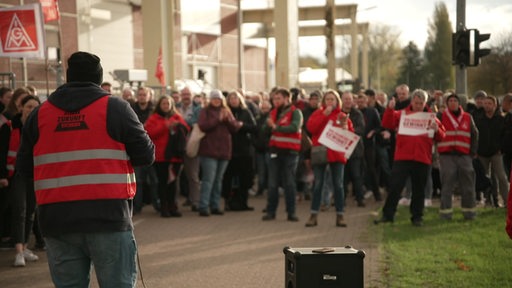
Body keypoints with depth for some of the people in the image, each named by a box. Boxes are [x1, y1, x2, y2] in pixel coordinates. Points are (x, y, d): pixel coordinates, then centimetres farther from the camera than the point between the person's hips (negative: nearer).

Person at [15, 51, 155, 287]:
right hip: (108, 217, -3)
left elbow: (23, 172, 10)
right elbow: (146, 155, -1)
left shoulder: (39, 114, 8)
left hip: (56, 221, 3)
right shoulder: (115, 108, -1)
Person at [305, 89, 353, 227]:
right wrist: (324, 114, -14)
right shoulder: (318, 113, 6)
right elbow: (311, 128, -11)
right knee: (318, 184, 1)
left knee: (338, 184, 2)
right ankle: (314, 215, 6)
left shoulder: (343, 116, 8)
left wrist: (344, 126, -14)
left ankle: (340, 216, 7)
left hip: (337, 154, 1)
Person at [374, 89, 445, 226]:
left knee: (419, 189, 9)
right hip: (402, 158, -1)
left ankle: (417, 217, 18)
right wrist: (390, 109, -20)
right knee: (395, 186, -2)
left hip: (422, 159, 1)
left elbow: (441, 137, 8)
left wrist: (436, 129, -13)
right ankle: (387, 214, 5)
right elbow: (387, 124, -7)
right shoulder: (402, 114, 6)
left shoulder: (430, 117, 10)